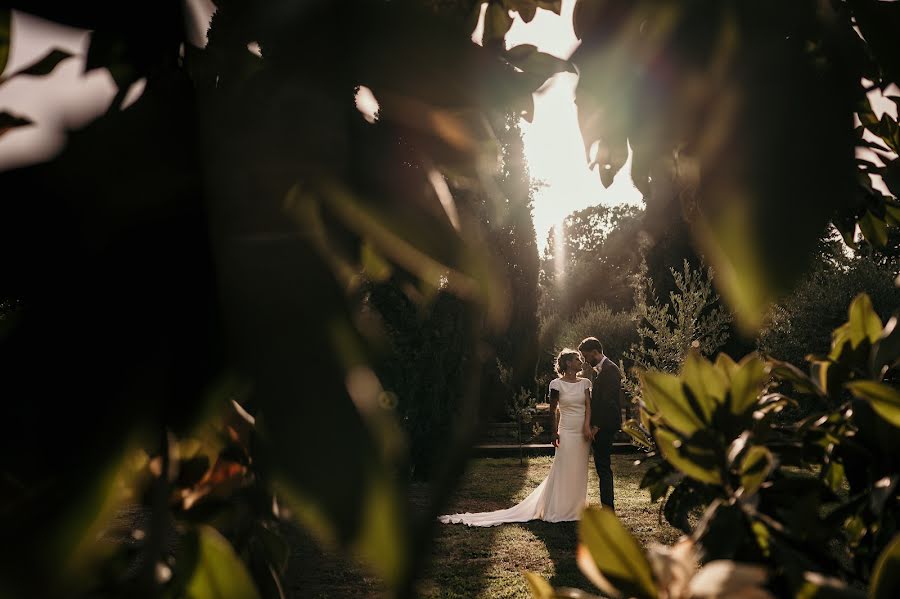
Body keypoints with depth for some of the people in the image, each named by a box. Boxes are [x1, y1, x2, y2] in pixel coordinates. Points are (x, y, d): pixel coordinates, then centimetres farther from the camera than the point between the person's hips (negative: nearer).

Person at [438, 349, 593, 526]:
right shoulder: (557, 384, -5)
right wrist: (554, 432, 1)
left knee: (579, 472, 10)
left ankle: (575, 508, 23)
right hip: (567, 432, -4)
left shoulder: (584, 383, 7)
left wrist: (587, 426, -16)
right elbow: (552, 409, 1)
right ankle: (558, 510, 12)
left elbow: (588, 405, -2)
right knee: (563, 472, 1)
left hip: (583, 432, 4)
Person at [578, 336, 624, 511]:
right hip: (600, 426, 10)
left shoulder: (609, 369, -15)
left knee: (603, 467, -6)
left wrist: (596, 426, -19)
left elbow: (608, 401, -20)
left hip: (605, 426, -10)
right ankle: (607, 507, 19)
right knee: (602, 467, 12)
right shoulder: (599, 370, 16)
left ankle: (608, 509, -1)